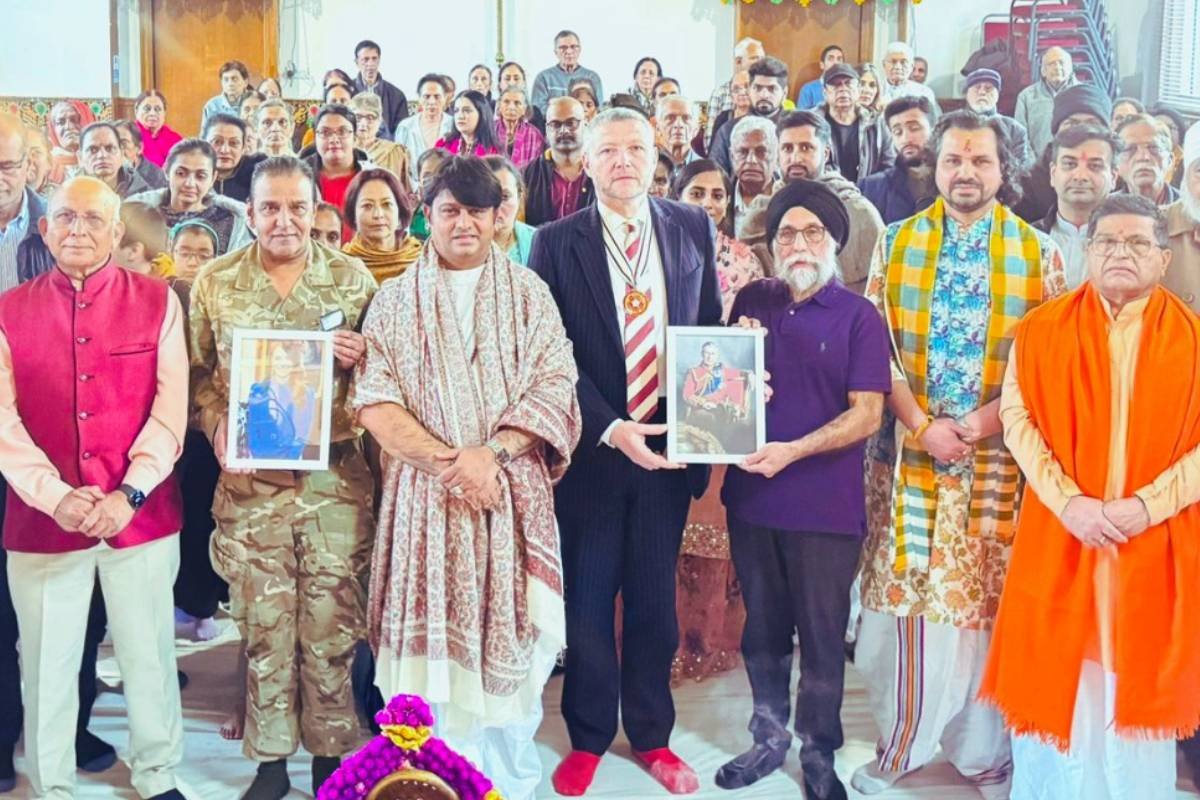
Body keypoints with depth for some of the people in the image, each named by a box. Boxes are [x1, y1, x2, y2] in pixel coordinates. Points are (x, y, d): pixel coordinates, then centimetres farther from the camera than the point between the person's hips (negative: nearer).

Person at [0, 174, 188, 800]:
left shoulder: (157, 302, 3)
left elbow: (171, 408, -4)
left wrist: (130, 493, -14)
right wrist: (54, 495, -14)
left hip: (141, 515, -1)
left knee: (149, 656, 9)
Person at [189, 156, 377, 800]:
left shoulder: (352, 276, 4)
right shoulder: (215, 282, 5)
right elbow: (197, 372, 10)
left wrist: (359, 356, -12)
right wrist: (217, 426, -8)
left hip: (336, 476, 0)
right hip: (250, 481, 0)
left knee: (332, 625, 4)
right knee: (263, 626, 6)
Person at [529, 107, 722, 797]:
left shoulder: (694, 229, 4)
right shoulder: (558, 243, -4)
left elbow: (713, 325, 10)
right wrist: (609, 429, -16)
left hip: (668, 445, 2)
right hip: (593, 447, -2)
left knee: (655, 600, 13)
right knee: (588, 600, 9)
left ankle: (652, 735, 30)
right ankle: (588, 737, 27)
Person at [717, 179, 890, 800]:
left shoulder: (858, 317, -5)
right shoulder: (752, 302, 7)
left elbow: (867, 414, -11)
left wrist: (793, 450, -21)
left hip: (826, 503, -4)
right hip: (752, 493, 4)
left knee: (821, 634, 7)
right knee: (763, 627, 15)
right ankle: (769, 738, 32)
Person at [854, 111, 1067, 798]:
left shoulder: (1038, 251, 4)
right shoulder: (897, 242, 6)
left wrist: (976, 425, -12)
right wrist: (922, 425, -10)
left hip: (998, 459, 0)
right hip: (909, 450, 1)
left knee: (988, 602, 4)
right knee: (906, 596, 4)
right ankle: (901, 743, 19)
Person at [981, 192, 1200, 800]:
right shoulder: (1043, 329, 2)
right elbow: (1017, 417, -4)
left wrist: (1147, 505, -15)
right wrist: (1068, 501, -15)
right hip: (1060, 539, 0)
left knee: (1138, 681, 8)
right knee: (1056, 678, 8)